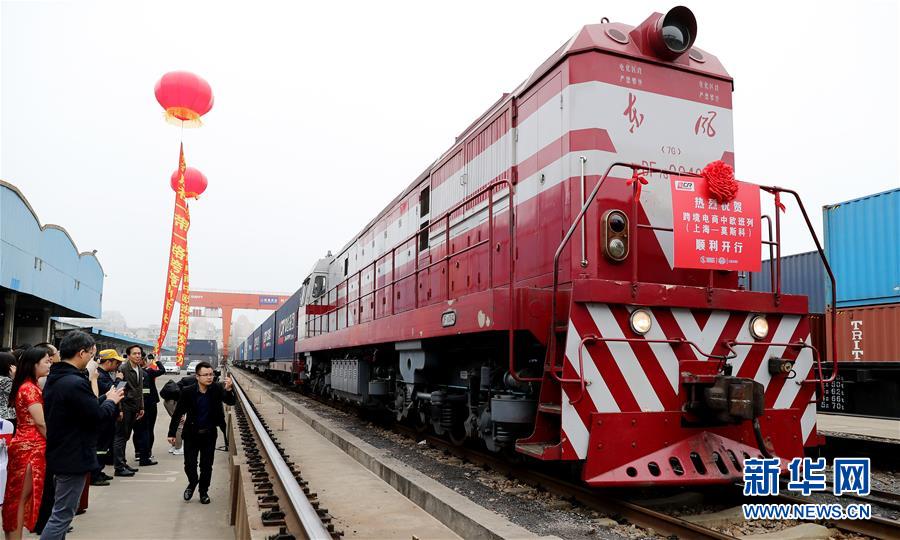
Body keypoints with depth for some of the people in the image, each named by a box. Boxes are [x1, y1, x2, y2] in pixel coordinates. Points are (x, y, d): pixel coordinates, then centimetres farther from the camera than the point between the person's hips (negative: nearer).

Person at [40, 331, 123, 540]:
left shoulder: (54, 379, 7)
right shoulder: (76, 383, -25)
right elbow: (97, 416, -20)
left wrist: (104, 398, 9)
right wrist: (111, 401, -3)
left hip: (60, 454, 10)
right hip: (74, 457, -10)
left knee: (61, 512, 22)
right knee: (61, 516, -1)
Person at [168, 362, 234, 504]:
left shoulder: (217, 388, -13)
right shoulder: (187, 391, -15)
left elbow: (231, 402, -23)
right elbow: (178, 413, -7)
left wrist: (229, 389, -44)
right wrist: (171, 433, -6)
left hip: (209, 434, 0)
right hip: (191, 434, 0)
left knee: (207, 466, 9)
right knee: (189, 464, 7)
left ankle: (204, 491, 30)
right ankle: (192, 483, 37)